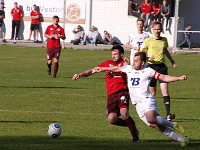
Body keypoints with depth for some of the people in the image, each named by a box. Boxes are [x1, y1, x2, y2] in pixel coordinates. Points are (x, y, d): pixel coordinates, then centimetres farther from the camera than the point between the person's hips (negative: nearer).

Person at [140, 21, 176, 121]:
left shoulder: (164, 40, 10)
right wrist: (147, 58, -16)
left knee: (165, 90, -11)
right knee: (152, 92, 5)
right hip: (151, 66, -2)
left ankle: (168, 114, -19)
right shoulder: (148, 40, -1)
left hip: (162, 67, 2)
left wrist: (172, 61, 37)